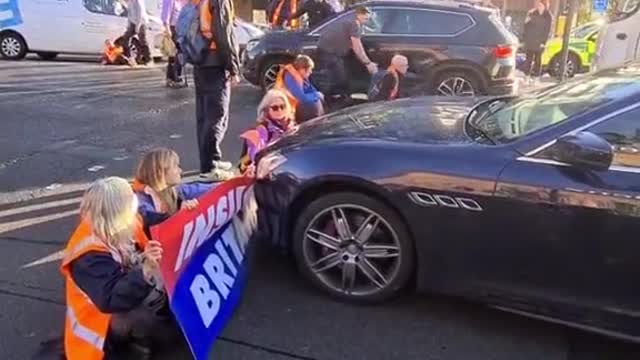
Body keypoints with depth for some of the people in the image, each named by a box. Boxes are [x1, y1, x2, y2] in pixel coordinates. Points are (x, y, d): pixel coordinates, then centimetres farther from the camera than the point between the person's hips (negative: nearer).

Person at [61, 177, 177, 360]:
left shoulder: (123, 228, -4)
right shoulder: (90, 256, -30)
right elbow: (111, 300, -41)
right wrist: (145, 270, -52)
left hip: (136, 298, 9)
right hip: (105, 324, -9)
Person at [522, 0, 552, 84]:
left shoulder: (548, 17, -1)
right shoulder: (531, 13, 1)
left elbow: (547, 31, -3)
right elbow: (526, 26, 2)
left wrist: (543, 42, -11)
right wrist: (524, 38, -4)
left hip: (539, 42, -1)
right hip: (530, 41, 1)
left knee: (537, 59, 6)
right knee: (528, 58, 3)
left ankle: (535, 76, 12)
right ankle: (527, 75, 9)